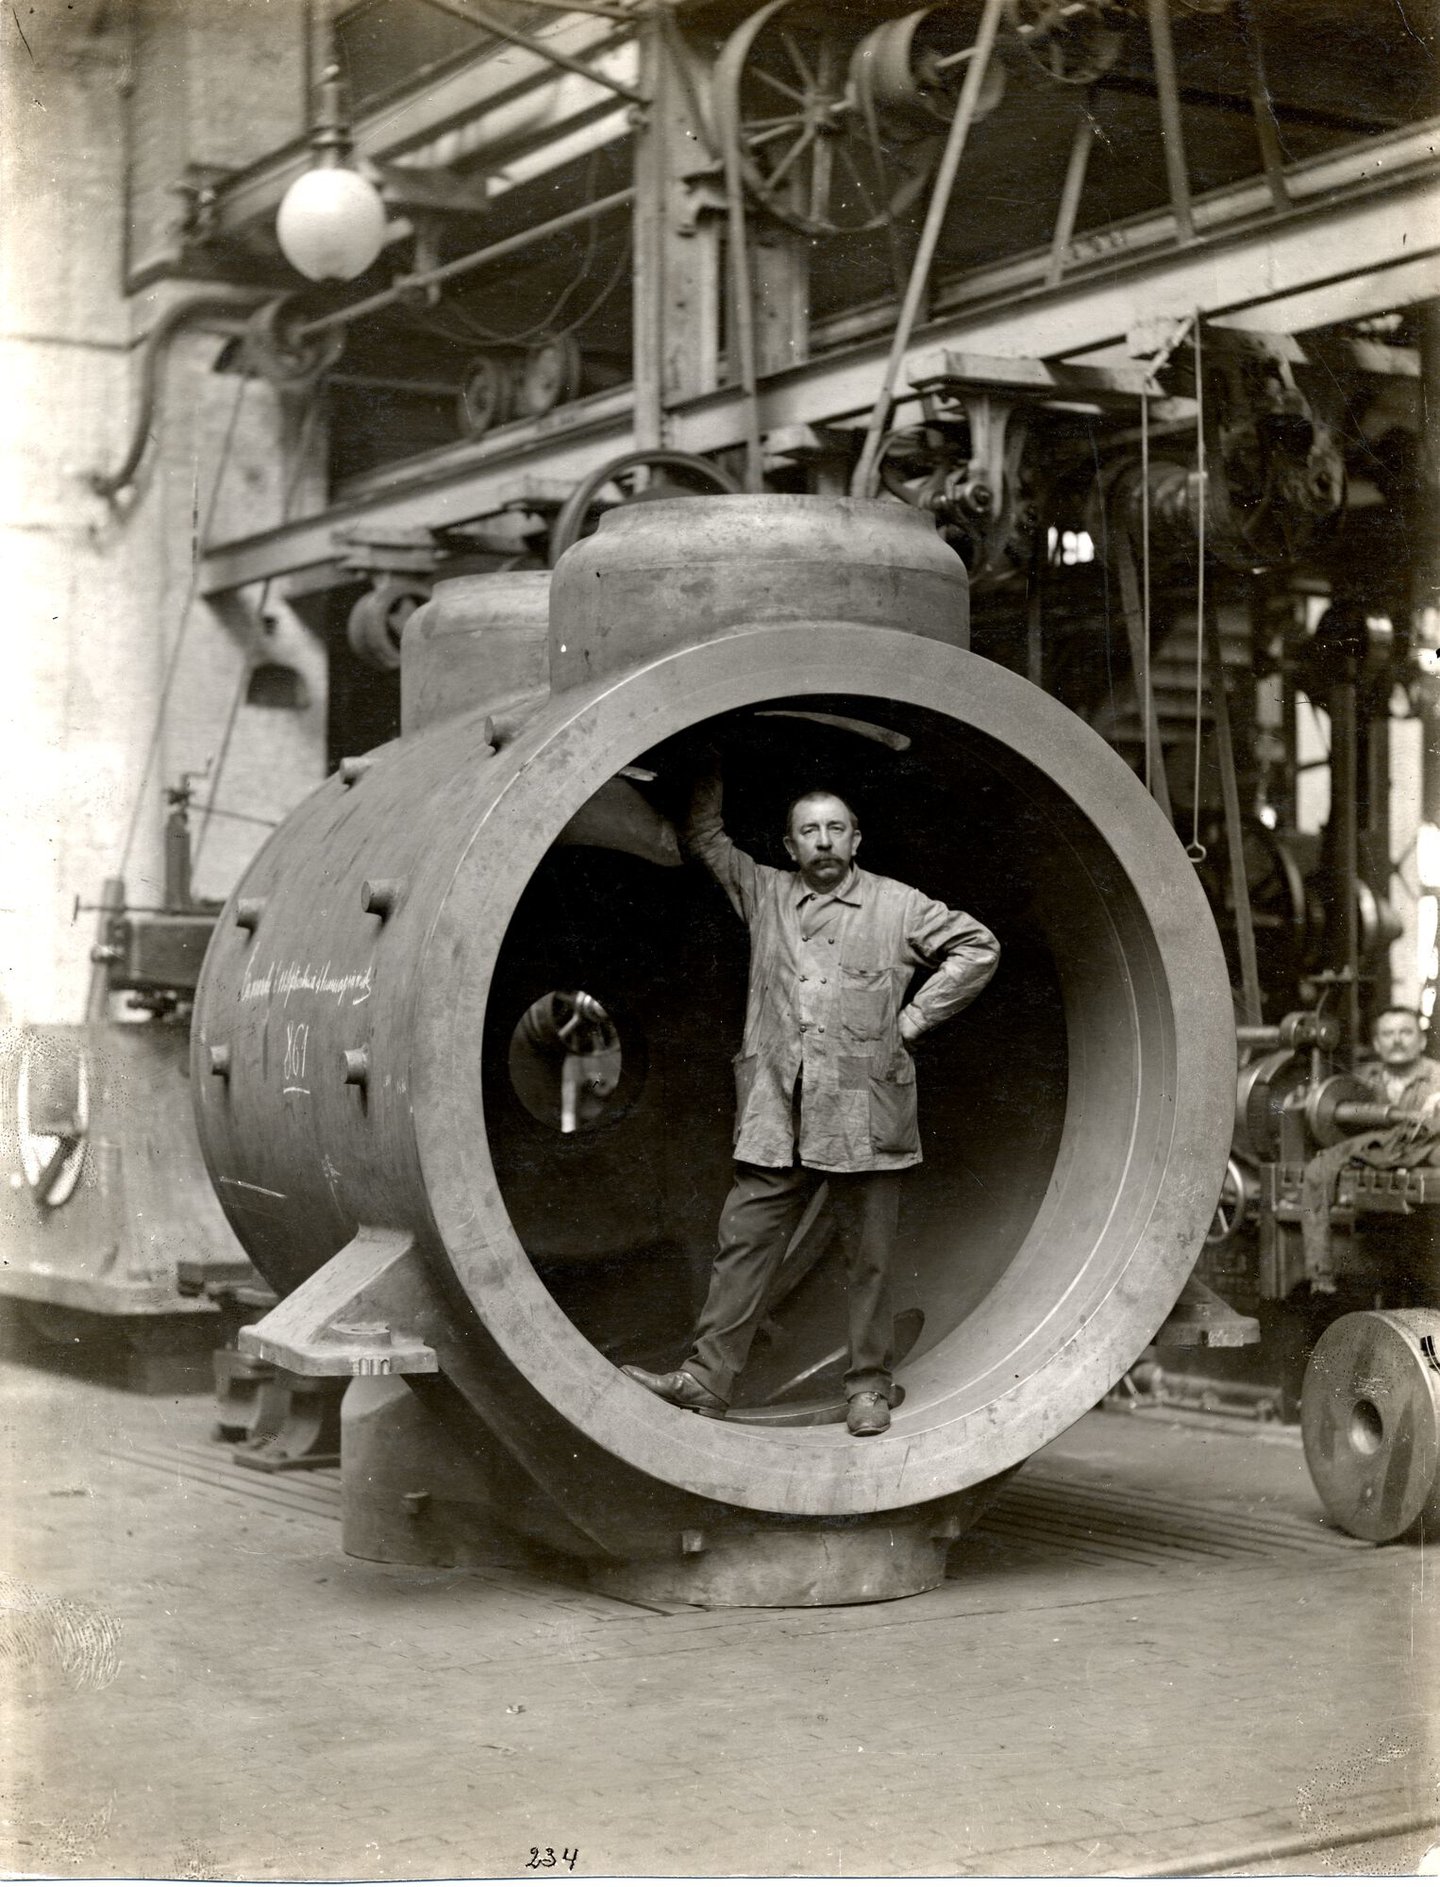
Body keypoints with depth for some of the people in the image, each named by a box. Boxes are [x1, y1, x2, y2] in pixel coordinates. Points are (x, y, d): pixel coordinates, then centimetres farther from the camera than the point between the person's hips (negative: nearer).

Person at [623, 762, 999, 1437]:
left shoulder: (898, 905, 6)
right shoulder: (763, 892, 13)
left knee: (868, 1256, 4)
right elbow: (704, 837, 23)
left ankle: (869, 1386, 14)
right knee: (743, 1242, 1)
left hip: (864, 1115, -2)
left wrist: (915, 1016, 4)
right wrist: (712, 771, 15)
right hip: (776, 1115, 2)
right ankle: (706, 1376, 5)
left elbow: (978, 948, 9)